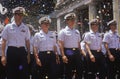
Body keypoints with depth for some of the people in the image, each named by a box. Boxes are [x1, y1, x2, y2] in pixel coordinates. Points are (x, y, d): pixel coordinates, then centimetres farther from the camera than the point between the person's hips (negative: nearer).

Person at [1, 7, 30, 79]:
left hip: (22, 52, 2)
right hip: (11, 51, -2)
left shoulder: (25, 28, 8)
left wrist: (28, 54, 9)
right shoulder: (8, 27, 2)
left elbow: (27, 42, 13)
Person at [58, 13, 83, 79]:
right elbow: (61, 44, -8)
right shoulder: (63, 32, -3)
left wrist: (79, 53, 14)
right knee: (68, 72, 2)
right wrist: (63, 55, -16)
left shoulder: (77, 32, 14)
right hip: (68, 52, -5)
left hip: (77, 52, 5)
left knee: (80, 70, 7)